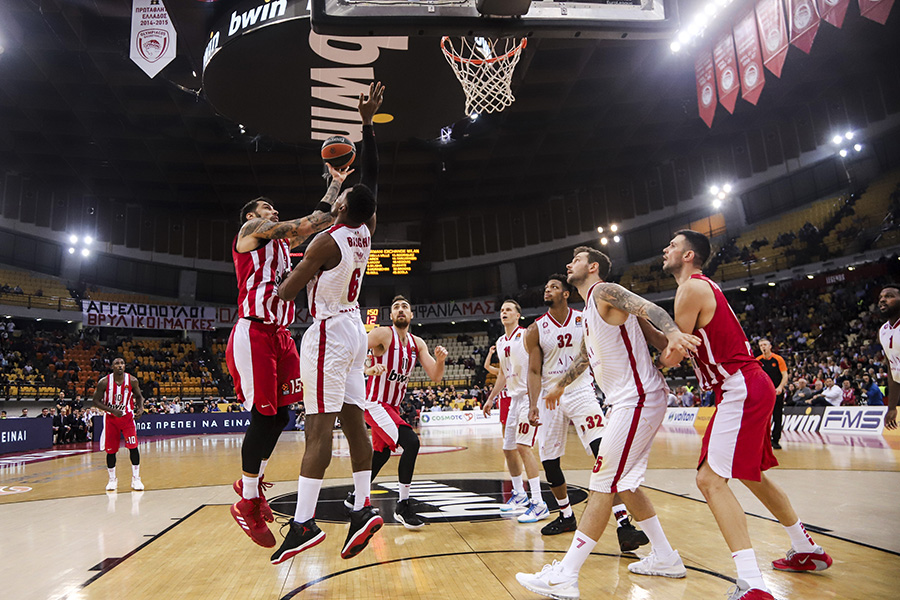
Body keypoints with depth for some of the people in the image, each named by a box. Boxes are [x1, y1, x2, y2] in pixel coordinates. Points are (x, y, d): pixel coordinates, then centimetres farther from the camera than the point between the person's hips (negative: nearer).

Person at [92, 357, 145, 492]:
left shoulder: (132, 381, -10)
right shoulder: (104, 382, -14)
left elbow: (138, 396, 6)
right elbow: (96, 401, -8)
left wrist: (140, 408, -13)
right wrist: (112, 410, -21)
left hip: (127, 416, 0)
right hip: (110, 418, 0)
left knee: (133, 446, -10)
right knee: (111, 450, 4)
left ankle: (136, 479, 0)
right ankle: (112, 479, 23)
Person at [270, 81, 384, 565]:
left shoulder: (328, 240, -14)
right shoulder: (366, 232, 4)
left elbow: (286, 292, -11)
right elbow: (372, 175, 15)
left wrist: (269, 292, 11)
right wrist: (367, 123, 17)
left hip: (329, 331, -8)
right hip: (354, 329, 8)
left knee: (319, 425, -9)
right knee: (353, 420, 7)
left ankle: (303, 522, -6)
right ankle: (363, 508, 9)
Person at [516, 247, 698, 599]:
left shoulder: (604, 292, -9)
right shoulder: (590, 311, 20)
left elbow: (648, 308, -27)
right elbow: (585, 357, 33)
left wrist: (673, 335, -47)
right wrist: (560, 387, 43)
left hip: (638, 400, -10)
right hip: (627, 401, 10)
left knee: (602, 485, -9)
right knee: (624, 483, 17)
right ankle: (665, 558, 30)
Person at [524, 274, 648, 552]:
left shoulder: (585, 321, -3)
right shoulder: (535, 330, -2)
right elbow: (534, 371, -2)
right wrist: (533, 404, -13)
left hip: (581, 391, -2)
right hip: (550, 396, 2)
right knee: (549, 463, 9)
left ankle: (623, 525, -15)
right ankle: (566, 516, 32)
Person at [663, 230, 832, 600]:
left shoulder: (691, 288, -13)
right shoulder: (704, 286, 18)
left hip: (740, 390, -11)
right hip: (751, 388, 11)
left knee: (711, 480, -14)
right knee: (751, 475, 24)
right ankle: (807, 551, 40)